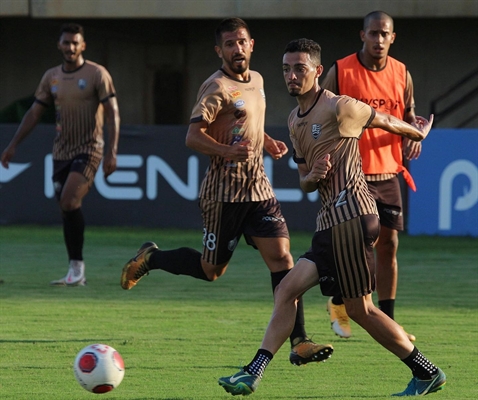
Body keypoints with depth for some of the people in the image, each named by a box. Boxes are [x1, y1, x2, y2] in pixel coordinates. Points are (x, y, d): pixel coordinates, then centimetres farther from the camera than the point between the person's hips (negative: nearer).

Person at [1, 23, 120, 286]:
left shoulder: (97, 74, -6)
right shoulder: (51, 77, 10)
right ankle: (76, 274, 11)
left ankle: (77, 267, -14)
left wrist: (111, 152, -17)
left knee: (69, 201, -22)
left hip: (88, 150, -6)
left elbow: (112, 113, -8)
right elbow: (34, 113, 14)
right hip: (61, 153, 6)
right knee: (67, 209, 5)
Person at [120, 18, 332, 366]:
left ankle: (299, 343, -8)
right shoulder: (217, 87, -12)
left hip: (258, 185, 6)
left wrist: (267, 142, 13)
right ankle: (151, 258, 28)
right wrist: (227, 151, -34)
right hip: (224, 190, -6)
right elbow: (193, 137, -20)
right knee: (211, 270, 3)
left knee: (281, 257, -6)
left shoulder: (256, 80, 13)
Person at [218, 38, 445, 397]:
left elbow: (384, 120, 6)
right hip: (331, 220, 8)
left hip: (351, 215, -8)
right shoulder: (296, 121, 17)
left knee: (360, 309, -5)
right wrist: (311, 177, -1)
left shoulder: (338, 108, -10)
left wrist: (417, 133, 25)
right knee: (287, 289, -2)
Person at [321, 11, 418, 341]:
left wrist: (414, 136, -2)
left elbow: (409, 115, 20)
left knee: (388, 245, 4)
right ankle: (339, 302, 13)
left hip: (388, 173, 5)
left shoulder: (402, 74, 7)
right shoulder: (341, 72, -6)